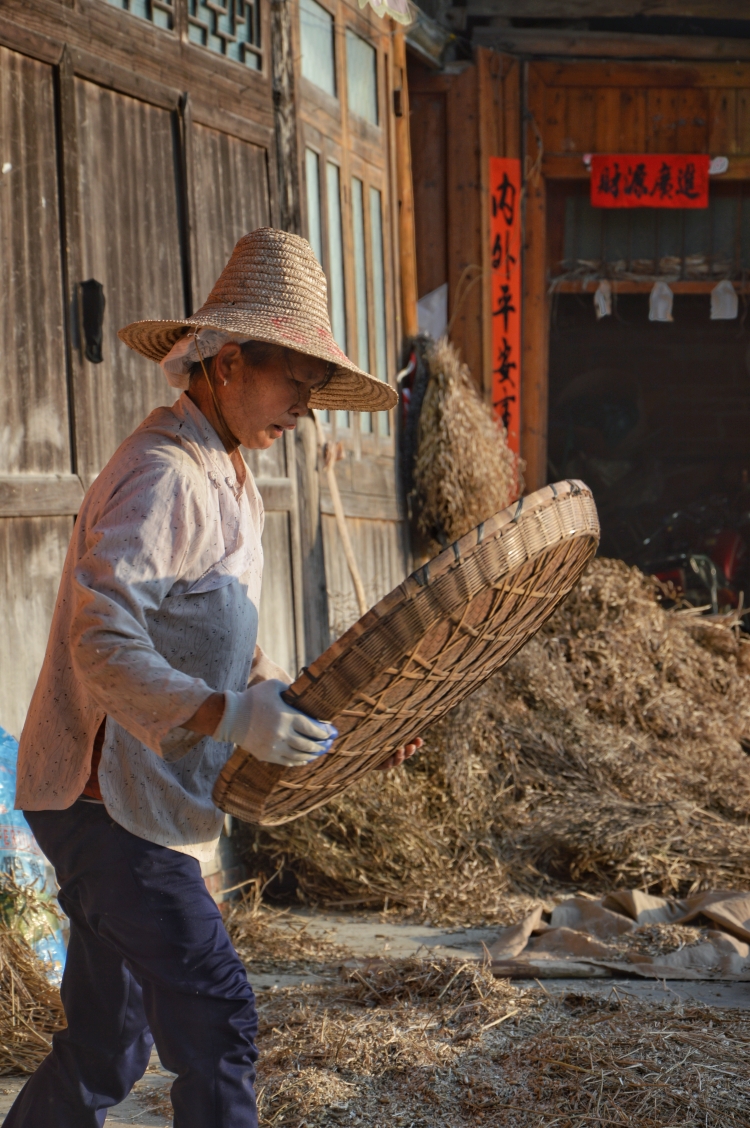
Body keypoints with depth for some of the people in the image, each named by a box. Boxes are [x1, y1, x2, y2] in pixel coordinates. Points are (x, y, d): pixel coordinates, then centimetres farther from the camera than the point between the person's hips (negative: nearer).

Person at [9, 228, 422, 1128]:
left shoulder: (223, 480, 16)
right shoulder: (161, 479, -17)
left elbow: (221, 653, 20)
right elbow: (103, 646, -27)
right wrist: (230, 717, -36)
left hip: (148, 803, 10)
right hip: (105, 798, -10)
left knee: (107, 1051, 14)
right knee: (214, 1020, -8)